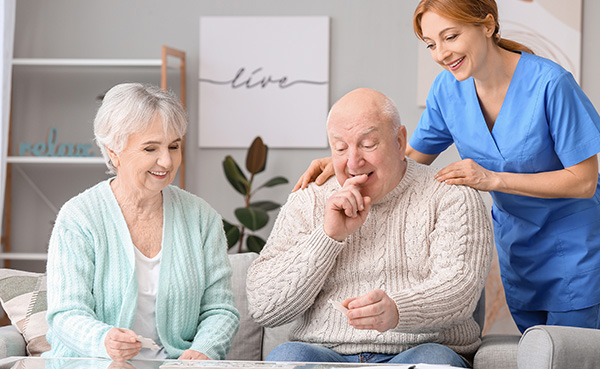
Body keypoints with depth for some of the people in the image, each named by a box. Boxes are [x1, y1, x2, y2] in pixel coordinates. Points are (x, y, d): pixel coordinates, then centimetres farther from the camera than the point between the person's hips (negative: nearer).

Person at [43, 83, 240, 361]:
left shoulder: (201, 217, 9)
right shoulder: (78, 218, -2)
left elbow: (219, 309, 7)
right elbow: (67, 314, -9)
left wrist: (203, 350, -15)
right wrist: (104, 341, -31)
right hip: (92, 364, -3)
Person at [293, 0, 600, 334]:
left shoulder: (550, 84, -25)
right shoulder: (448, 88, -9)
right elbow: (412, 157, 4)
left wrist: (492, 179, -28)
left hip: (572, 242, -5)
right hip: (514, 238, 5)